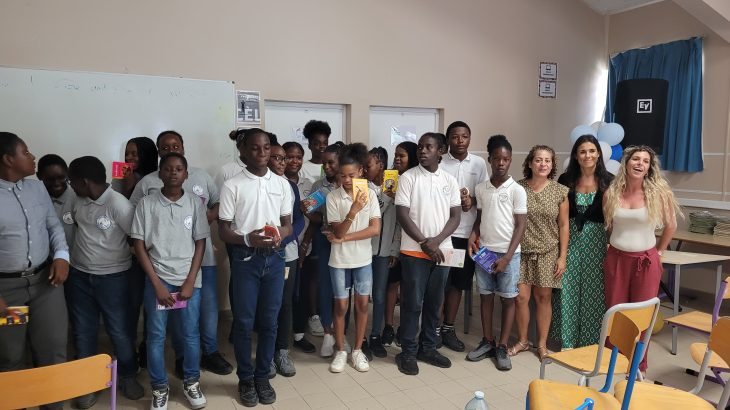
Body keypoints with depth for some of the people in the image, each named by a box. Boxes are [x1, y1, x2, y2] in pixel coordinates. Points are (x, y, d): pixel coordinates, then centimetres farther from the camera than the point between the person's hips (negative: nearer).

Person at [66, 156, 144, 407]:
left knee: (119, 331, 7)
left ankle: (128, 377, 28)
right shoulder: (78, 201, -1)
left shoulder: (118, 204, -21)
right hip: (78, 275, 6)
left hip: (112, 277, -5)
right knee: (83, 332, 13)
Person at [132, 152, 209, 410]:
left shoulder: (195, 203, 0)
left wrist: (190, 282, -5)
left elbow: (200, 243, 2)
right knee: (156, 336, 6)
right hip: (157, 280, 0)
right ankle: (159, 387, 23)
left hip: (189, 280, 1)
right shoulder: (147, 204, -2)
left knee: (191, 334, 7)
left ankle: (191, 382, 26)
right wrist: (157, 284, -7)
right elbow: (139, 245, -2)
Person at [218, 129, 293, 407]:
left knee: (269, 321, 10)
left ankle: (263, 377, 26)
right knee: (244, 322, 6)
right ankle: (245, 379, 22)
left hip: (275, 258, 3)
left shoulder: (282, 184, 6)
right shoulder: (232, 186, -4)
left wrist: (280, 234, -14)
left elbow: (288, 224, 10)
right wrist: (248, 239, -22)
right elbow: (223, 231, -3)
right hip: (245, 259, -2)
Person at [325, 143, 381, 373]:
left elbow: (375, 229, -11)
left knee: (362, 304, 8)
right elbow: (338, 232, -15)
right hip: (340, 260, -1)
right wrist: (353, 211, -31)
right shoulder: (333, 197, -10)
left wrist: (344, 239, -14)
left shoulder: (370, 195, -5)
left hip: (363, 259, 2)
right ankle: (340, 351, 21)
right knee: (341, 305, 6)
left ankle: (357, 350, 23)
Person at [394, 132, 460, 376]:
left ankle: (428, 348, 25)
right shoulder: (408, 178, -4)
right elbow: (402, 215, -9)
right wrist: (425, 243, -14)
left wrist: (437, 240, -12)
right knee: (412, 303, 1)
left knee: (434, 302, 12)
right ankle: (408, 352, 14)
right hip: (414, 251, -3)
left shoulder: (449, 180, 6)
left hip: (442, 251, 4)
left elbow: (455, 216, 4)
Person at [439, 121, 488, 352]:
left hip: (468, 232, 3)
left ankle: (448, 328, 23)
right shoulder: (439, 163, -4)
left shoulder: (479, 163, 6)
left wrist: (472, 200, -13)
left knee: (458, 282, 11)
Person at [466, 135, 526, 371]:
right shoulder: (481, 189, 4)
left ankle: (502, 347, 14)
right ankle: (487, 342, 22)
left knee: (508, 299, 5)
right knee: (485, 296, 10)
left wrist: (507, 257, -12)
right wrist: (473, 237, -5)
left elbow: (520, 226, -7)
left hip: (508, 253, -3)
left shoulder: (517, 190, -7)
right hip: (484, 251, 4)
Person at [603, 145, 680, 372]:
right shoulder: (611, 193, -2)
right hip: (616, 259, 2)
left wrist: (658, 251, 6)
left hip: (646, 261, -1)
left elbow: (671, 226, 5)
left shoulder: (658, 192, -7)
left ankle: (639, 366, 20)